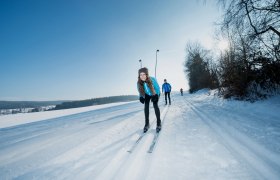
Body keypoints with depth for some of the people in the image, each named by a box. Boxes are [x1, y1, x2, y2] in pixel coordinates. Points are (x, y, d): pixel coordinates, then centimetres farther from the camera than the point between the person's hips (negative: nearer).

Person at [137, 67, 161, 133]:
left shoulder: (152, 79, -36)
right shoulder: (139, 83, -28)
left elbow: (157, 88, -21)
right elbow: (140, 92, -10)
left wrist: (156, 96, -34)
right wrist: (141, 97, -26)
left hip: (155, 94, -2)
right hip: (147, 95, 3)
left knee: (155, 105, -15)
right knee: (146, 106, -8)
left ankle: (159, 123, 0)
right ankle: (147, 123, 5)